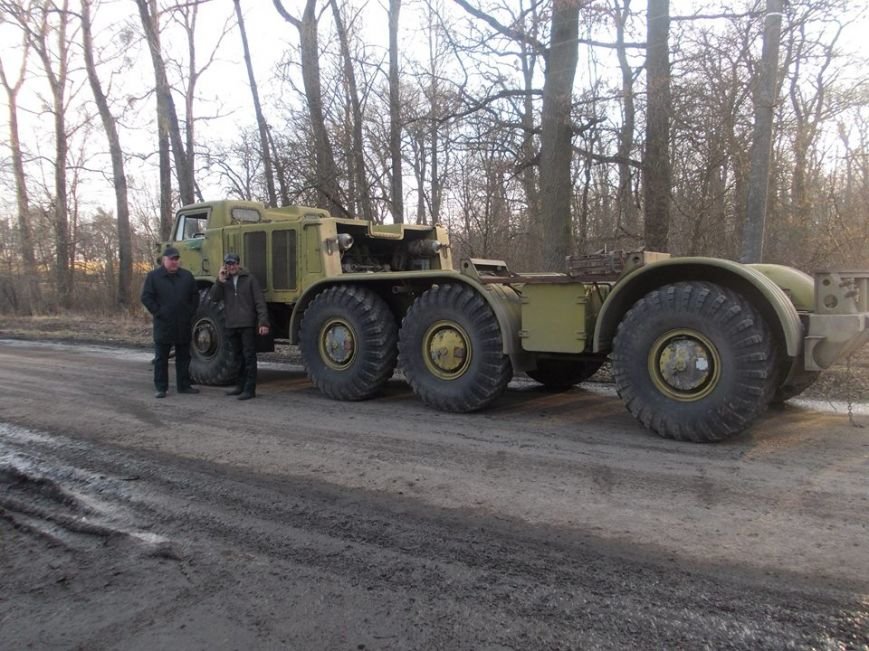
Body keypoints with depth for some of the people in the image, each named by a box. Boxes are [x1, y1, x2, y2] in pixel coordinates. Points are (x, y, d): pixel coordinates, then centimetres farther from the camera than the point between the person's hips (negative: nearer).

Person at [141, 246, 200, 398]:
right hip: (163, 325, -3)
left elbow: (195, 296, 12)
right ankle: (161, 388, 9)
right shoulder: (153, 276, 0)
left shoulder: (187, 276, 9)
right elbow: (146, 297, -3)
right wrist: (158, 312, -10)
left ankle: (184, 385, 18)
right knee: (161, 358, 2)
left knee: (184, 357, 9)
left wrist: (190, 313, 2)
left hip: (183, 325, 3)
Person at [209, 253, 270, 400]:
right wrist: (220, 281, -13)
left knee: (249, 357, -5)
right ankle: (241, 386, 24)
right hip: (231, 325, 5)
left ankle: (250, 389, -4)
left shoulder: (249, 280, 0)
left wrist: (263, 322, -13)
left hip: (248, 324, -5)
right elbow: (213, 297, -2)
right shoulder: (223, 281, 13)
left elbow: (260, 302, -4)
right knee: (237, 357, 14)